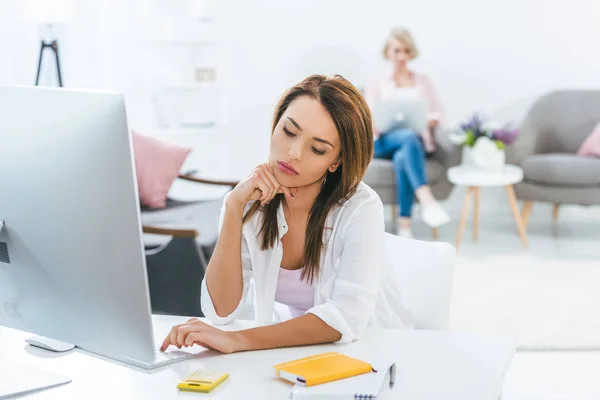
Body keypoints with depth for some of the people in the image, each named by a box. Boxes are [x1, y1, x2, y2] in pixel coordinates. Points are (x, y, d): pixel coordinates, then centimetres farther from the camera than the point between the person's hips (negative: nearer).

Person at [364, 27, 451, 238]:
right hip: (384, 142, -1)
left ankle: (405, 222, -39)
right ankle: (427, 202, -54)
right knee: (409, 136, -39)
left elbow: (439, 114, 15)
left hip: (418, 141, 1)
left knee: (402, 157, -39)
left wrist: (431, 120, -10)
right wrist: (372, 127, -18)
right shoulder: (375, 83, 18)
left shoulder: (423, 80, 22)